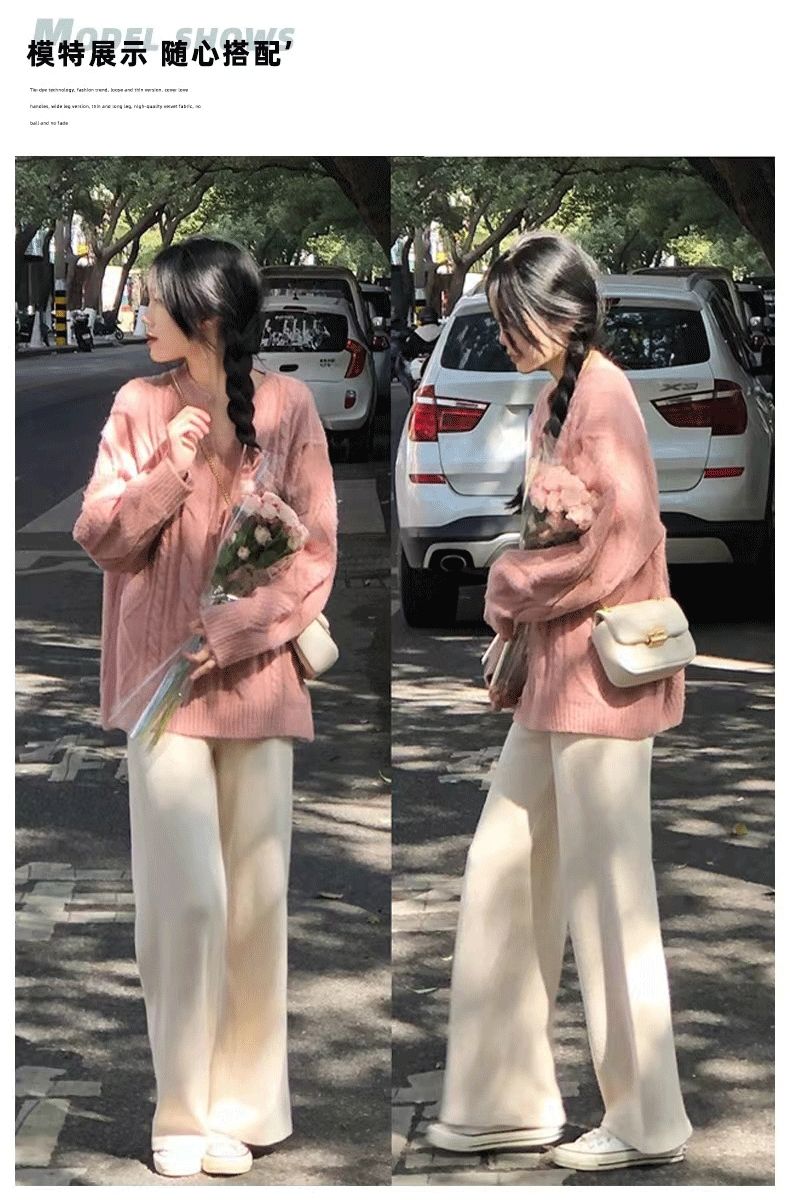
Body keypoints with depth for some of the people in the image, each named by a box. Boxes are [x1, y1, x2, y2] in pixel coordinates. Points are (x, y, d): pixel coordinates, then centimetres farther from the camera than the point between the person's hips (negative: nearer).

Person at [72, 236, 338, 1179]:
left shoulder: (288, 408, -1)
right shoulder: (140, 405, 2)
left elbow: (316, 551, -2)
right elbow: (98, 536, 1)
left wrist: (236, 629, -12)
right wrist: (169, 470, -13)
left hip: (257, 677, 0)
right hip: (164, 679, 0)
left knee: (255, 898, 5)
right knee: (186, 897, -5)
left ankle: (243, 1104, 15)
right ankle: (183, 1112, 4)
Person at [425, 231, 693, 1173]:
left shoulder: (602, 398, -15)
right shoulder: (556, 397, 13)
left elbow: (615, 543, -21)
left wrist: (511, 591, -8)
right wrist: (518, 625, 8)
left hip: (600, 677, -10)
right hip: (554, 676, 10)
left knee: (607, 894, -2)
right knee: (503, 878, 13)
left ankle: (647, 1119, 10)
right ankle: (505, 1098, 22)